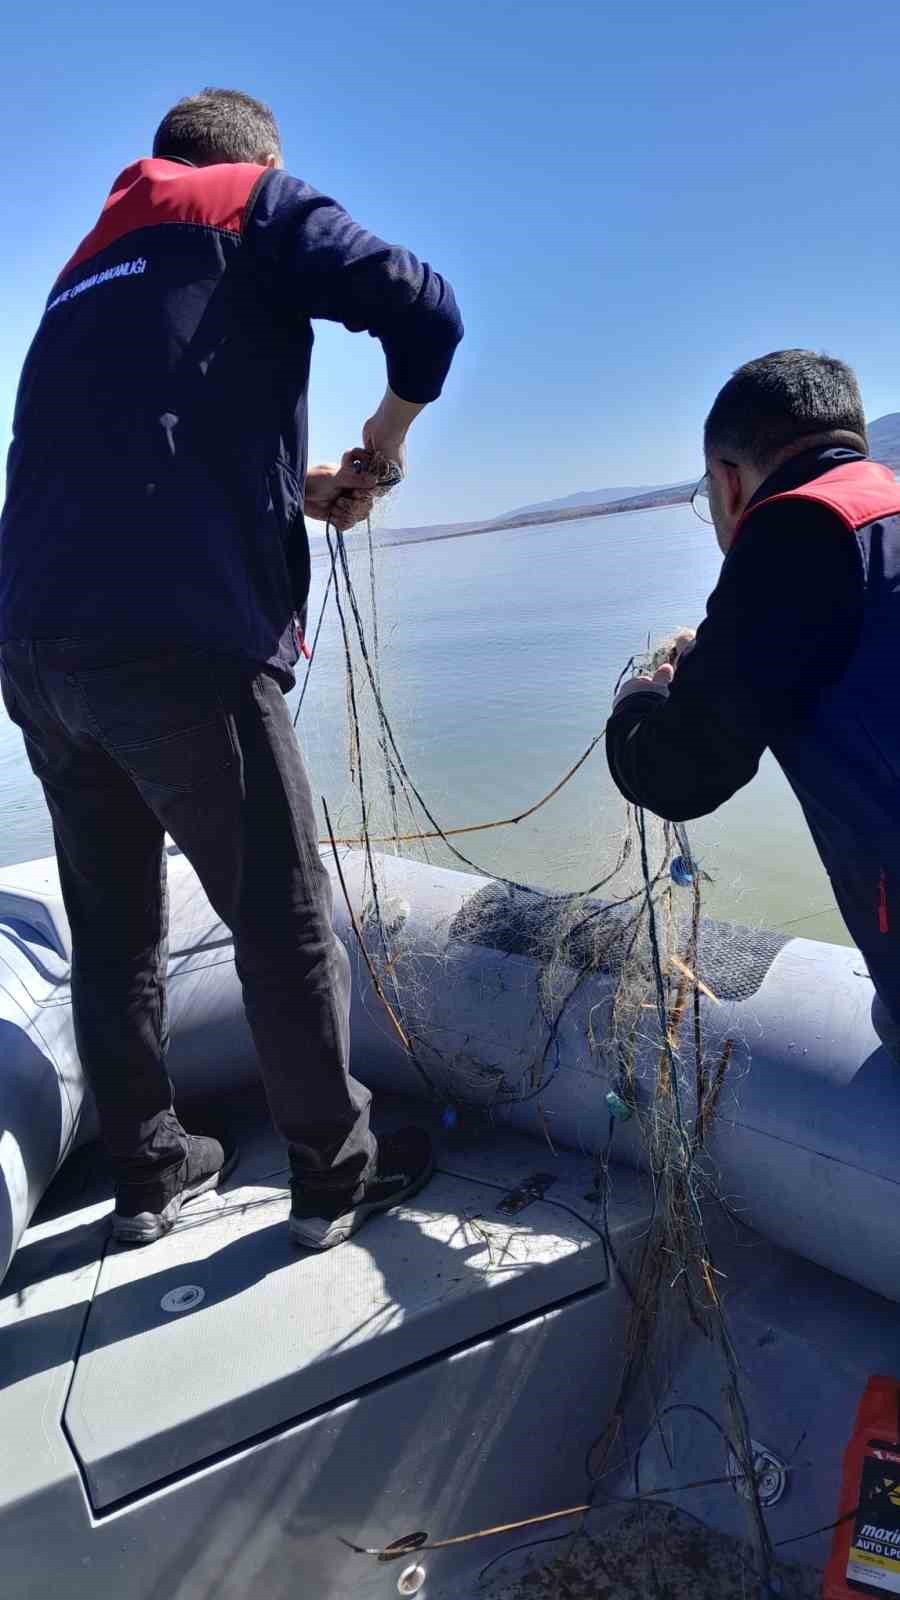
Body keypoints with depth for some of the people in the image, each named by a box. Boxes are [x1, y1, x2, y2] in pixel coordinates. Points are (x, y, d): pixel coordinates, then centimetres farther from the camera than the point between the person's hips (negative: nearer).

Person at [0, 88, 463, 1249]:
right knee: (284, 921, 5)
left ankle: (148, 1173, 28)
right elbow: (421, 306, -2)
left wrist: (301, 488, 32)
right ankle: (336, 1175, 19)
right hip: (175, 642, -7)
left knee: (114, 930, 16)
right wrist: (384, 441, 15)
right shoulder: (253, 206, 11)